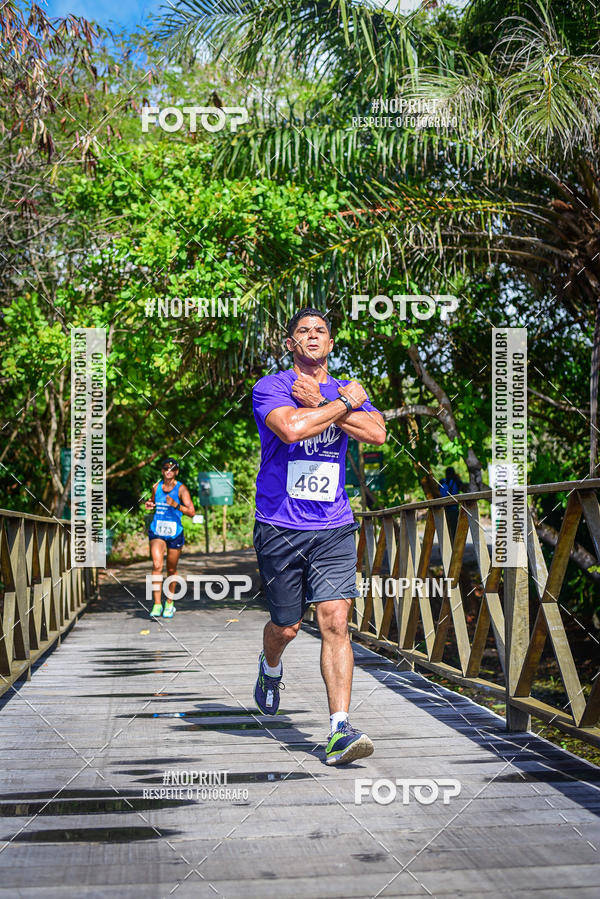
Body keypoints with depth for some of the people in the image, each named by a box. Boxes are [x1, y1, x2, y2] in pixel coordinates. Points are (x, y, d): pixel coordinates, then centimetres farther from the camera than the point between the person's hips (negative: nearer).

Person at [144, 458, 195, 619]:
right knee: (157, 565, -17)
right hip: (157, 532, 2)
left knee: (171, 570, 10)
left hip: (175, 533, -2)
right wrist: (150, 505, 2)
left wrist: (176, 505, -26)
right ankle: (157, 604, -18)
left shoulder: (181, 489, -5)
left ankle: (169, 602, 30)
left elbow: (191, 512, -11)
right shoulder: (156, 487, 6)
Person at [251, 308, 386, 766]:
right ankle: (270, 668, 44)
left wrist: (318, 403, -12)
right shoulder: (270, 387, -2)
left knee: (335, 621, -10)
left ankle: (340, 730, -11)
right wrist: (343, 404, -13)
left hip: (334, 527, 2)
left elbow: (377, 432, -9)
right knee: (286, 626, 9)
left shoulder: (347, 390, 11)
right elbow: (291, 428, -24)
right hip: (280, 526, -2)